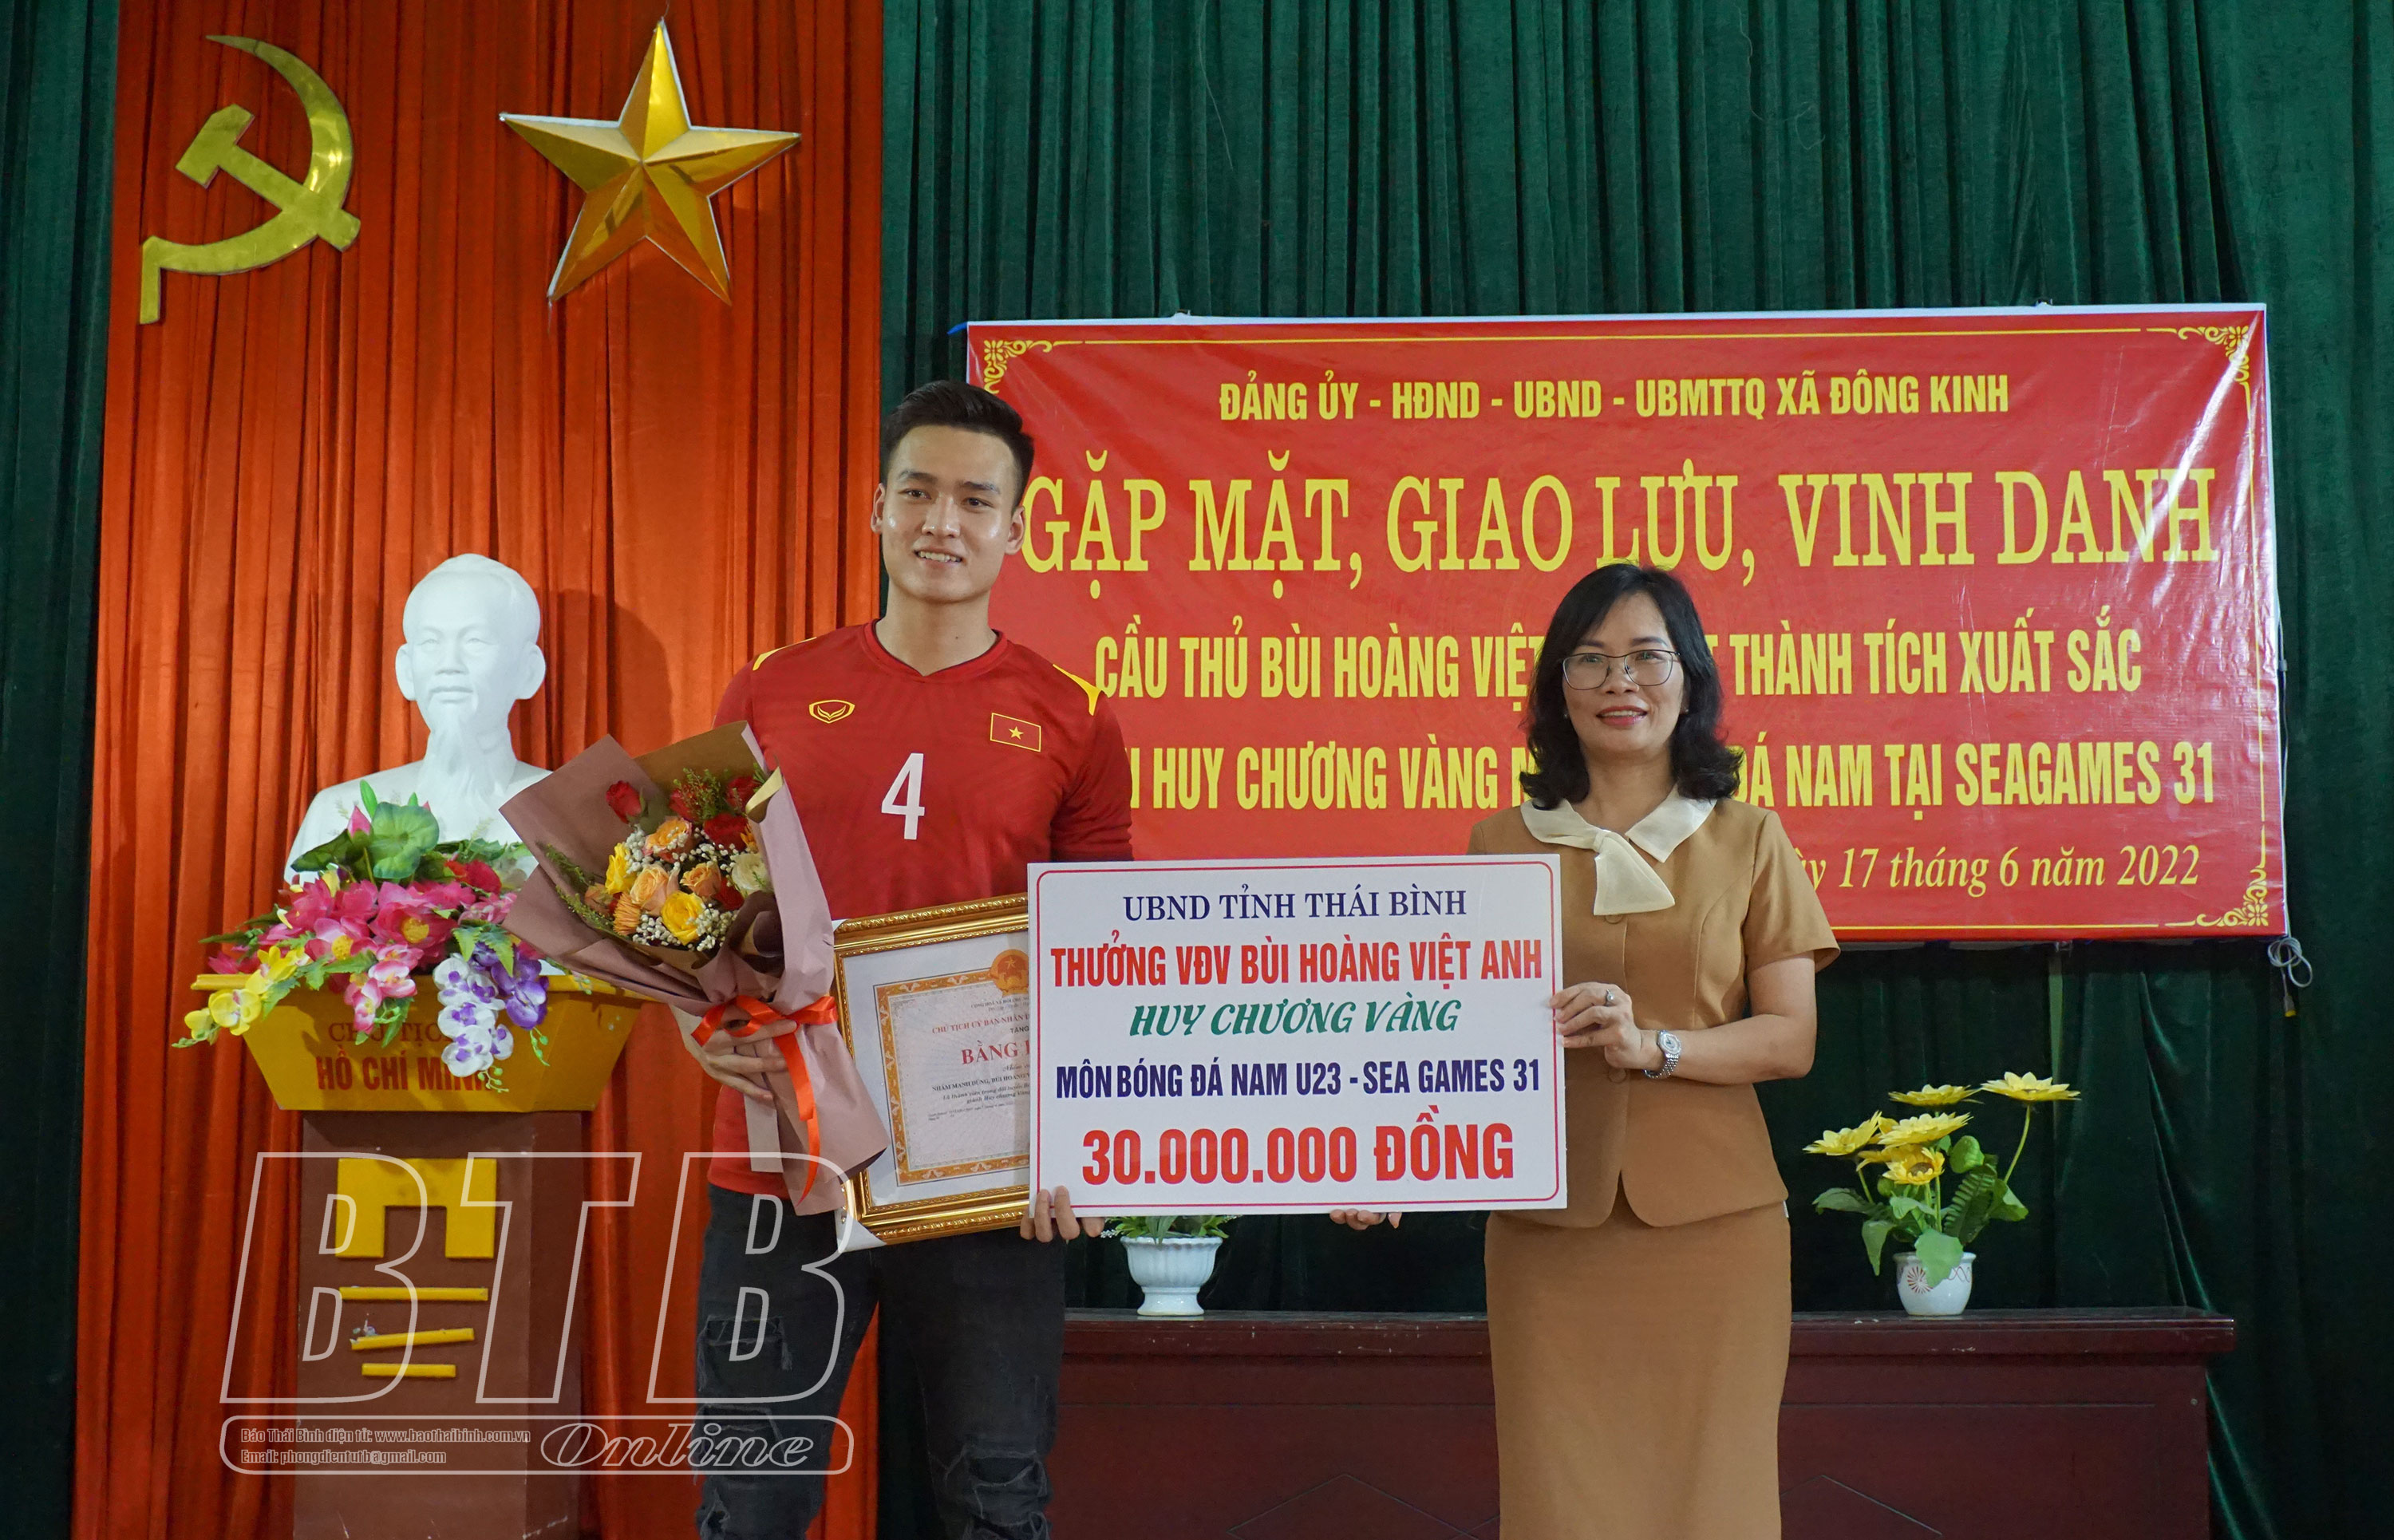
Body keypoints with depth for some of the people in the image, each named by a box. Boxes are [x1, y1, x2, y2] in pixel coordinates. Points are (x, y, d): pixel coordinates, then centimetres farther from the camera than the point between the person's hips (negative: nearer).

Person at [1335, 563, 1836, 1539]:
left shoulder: (1748, 843, 7)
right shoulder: (1500, 847, 8)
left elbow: (1792, 1038, 2)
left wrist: (1653, 1046, -15)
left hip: (1710, 1221, 0)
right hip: (1549, 1226, 0)